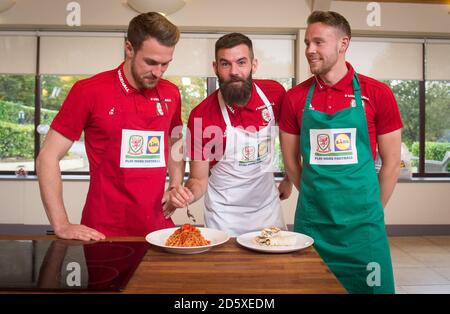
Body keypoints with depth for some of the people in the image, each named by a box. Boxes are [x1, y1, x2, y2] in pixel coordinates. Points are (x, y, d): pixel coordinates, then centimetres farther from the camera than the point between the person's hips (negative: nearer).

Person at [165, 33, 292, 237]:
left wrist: (289, 179, 9)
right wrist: (188, 193, -33)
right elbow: (199, 180, -12)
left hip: (269, 207, 4)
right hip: (224, 217, -3)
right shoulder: (201, 116, -21)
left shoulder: (274, 93, -12)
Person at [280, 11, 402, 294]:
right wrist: (319, 201, 9)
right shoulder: (295, 98, 0)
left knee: (369, 285, 11)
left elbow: (391, 163, 1)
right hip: (311, 221, 2)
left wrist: (371, 211, 5)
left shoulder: (377, 94, -4)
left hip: (362, 223, -1)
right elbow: (291, 162, 7)